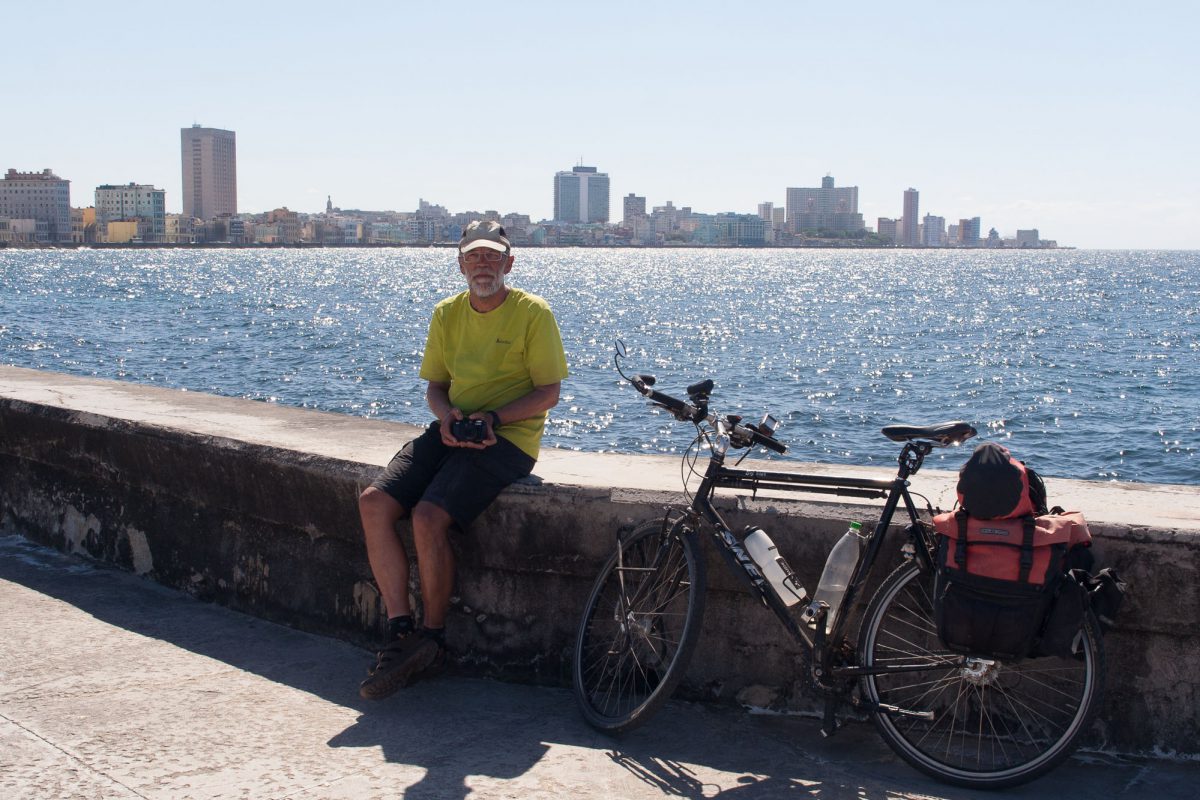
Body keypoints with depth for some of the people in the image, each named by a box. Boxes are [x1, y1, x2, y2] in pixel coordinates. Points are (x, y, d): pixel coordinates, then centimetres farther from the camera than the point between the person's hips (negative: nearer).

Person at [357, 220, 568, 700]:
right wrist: (446, 415, -7)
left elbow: (548, 392, -5)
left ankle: (433, 638, -8)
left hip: (508, 437, -6)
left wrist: (493, 417, -18)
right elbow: (435, 385, 16)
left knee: (429, 516, -26)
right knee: (374, 503, -16)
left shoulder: (532, 313, -4)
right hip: (452, 431, 6)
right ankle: (400, 631, -11)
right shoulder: (447, 314, 12)